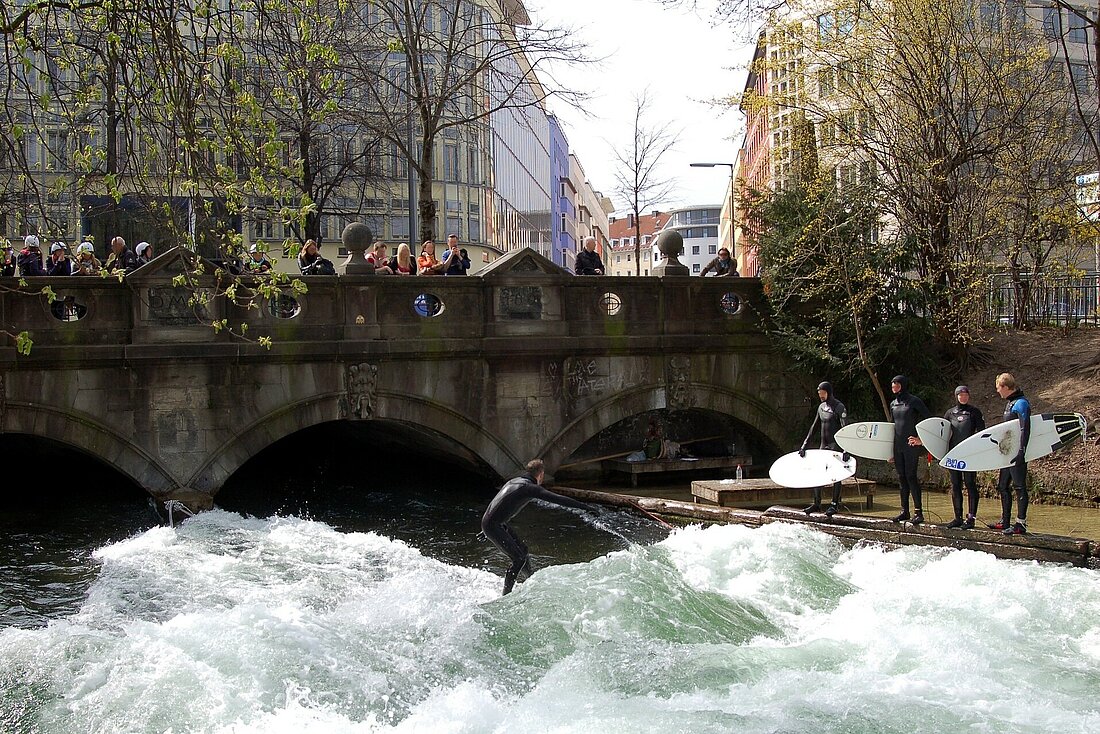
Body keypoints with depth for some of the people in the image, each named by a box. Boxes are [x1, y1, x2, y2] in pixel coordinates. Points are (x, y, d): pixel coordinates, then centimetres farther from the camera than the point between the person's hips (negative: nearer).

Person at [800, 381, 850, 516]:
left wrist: (845, 450, -31)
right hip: (823, 445, 7)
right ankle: (816, 504, 13)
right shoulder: (821, 407, 11)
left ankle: (835, 505, 2)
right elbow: (813, 427, 14)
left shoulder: (839, 407, -12)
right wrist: (804, 445, 8)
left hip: (836, 445, -7)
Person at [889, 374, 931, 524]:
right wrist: (891, 451, 22)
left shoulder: (914, 401, -6)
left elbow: (929, 420, -6)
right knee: (901, 477, 8)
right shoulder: (893, 404, 15)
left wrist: (921, 438, -14)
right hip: (897, 446, 7)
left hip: (911, 445, -7)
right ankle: (904, 511, 15)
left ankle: (918, 512, -7)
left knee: (910, 476, -10)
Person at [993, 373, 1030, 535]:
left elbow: (1025, 428, -23)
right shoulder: (1010, 402, 16)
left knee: (1019, 487, -7)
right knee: (1003, 486, 14)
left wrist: (1021, 452, -29)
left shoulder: (1021, 403, -14)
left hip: (1016, 453, -10)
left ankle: (1021, 524, -4)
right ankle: (1005, 522, 21)